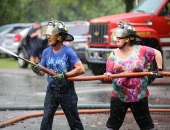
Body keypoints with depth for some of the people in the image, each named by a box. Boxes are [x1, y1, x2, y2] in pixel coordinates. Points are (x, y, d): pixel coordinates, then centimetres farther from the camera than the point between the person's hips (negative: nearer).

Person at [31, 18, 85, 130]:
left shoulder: (68, 52, -15)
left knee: (74, 121, 6)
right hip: (51, 90, 4)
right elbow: (42, 72, 4)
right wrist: (37, 70, -19)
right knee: (46, 119, 0)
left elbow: (81, 69, -21)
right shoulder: (46, 52, 1)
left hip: (67, 91, -4)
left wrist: (64, 75, -28)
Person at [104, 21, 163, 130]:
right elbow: (109, 73, -1)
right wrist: (108, 76, -24)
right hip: (119, 95, 2)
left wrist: (159, 70, -3)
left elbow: (157, 53, 3)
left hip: (140, 95, -2)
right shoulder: (113, 55, 0)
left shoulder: (140, 50, -7)